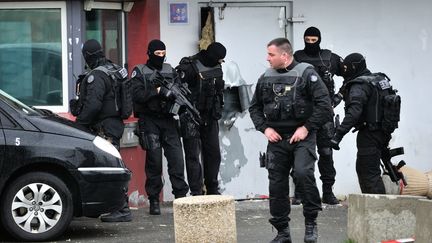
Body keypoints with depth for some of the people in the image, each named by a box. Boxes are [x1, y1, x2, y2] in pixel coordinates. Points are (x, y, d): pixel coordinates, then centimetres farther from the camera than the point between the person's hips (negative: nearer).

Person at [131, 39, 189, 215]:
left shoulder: (170, 70, 14)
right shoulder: (139, 72, 2)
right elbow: (136, 95, -11)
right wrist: (156, 91, -19)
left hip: (168, 120, 3)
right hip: (150, 121, -3)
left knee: (176, 158, -4)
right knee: (154, 161, -2)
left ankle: (181, 196, 1)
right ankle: (154, 201, 5)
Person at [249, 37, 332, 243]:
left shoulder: (306, 74, -6)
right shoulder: (266, 78, 9)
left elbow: (324, 104, -10)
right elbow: (255, 107, 18)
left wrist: (307, 128, -13)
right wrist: (265, 128, 3)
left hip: (302, 136, -5)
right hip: (276, 138, 5)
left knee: (303, 173, -24)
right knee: (276, 184, 3)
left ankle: (311, 222, -7)